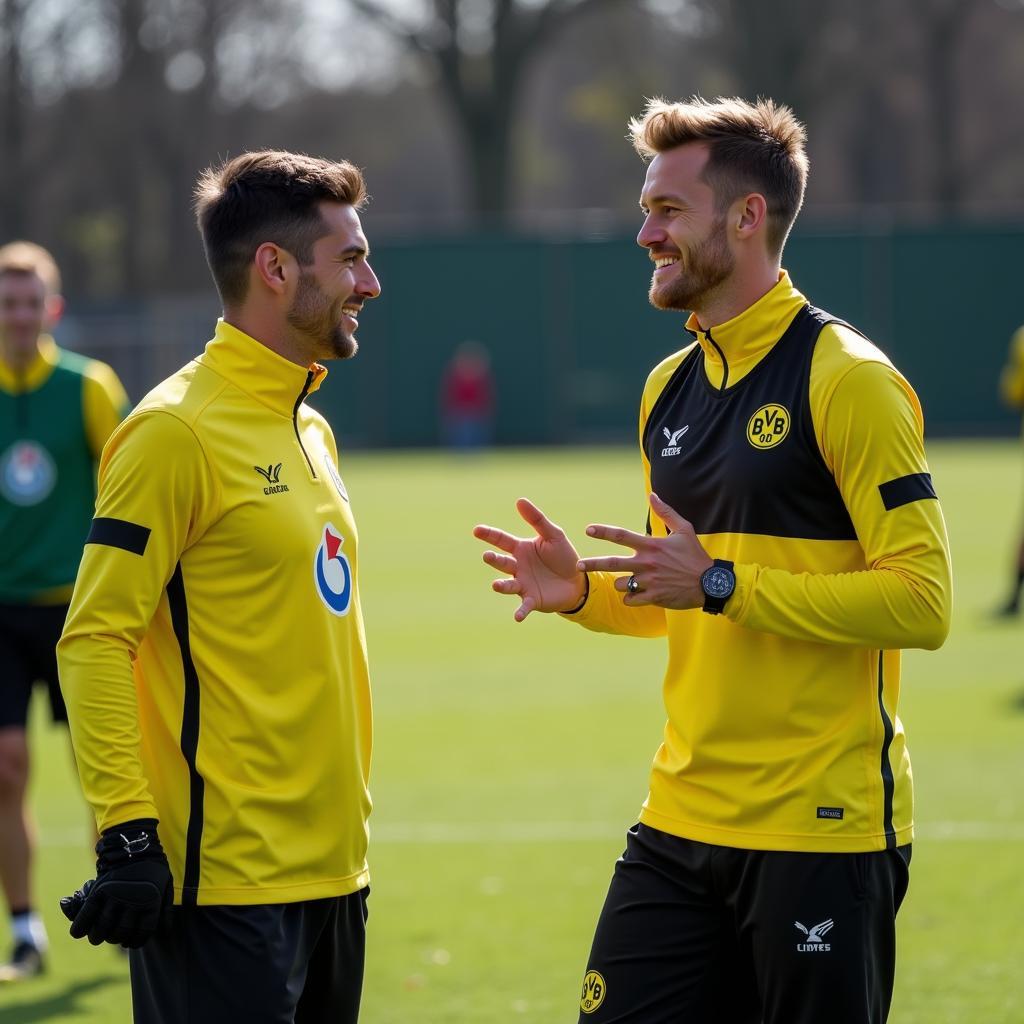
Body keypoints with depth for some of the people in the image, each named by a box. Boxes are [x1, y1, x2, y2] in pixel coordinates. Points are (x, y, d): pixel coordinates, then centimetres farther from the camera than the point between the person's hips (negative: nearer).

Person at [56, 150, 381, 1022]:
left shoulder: (311, 430, 16)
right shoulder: (178, 430, -11)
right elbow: (95, 641, -15)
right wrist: (127, 832, -21)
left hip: (330, 873, 9)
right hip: (225, 881, -8)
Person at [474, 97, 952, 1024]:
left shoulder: (846, 379, -11)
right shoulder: (671, 388, 13)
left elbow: (922, 603, -17)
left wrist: (722, 583, -20)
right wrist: (585, 592, 4)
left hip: (823, 830, -7)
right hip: (682, 822, 7)